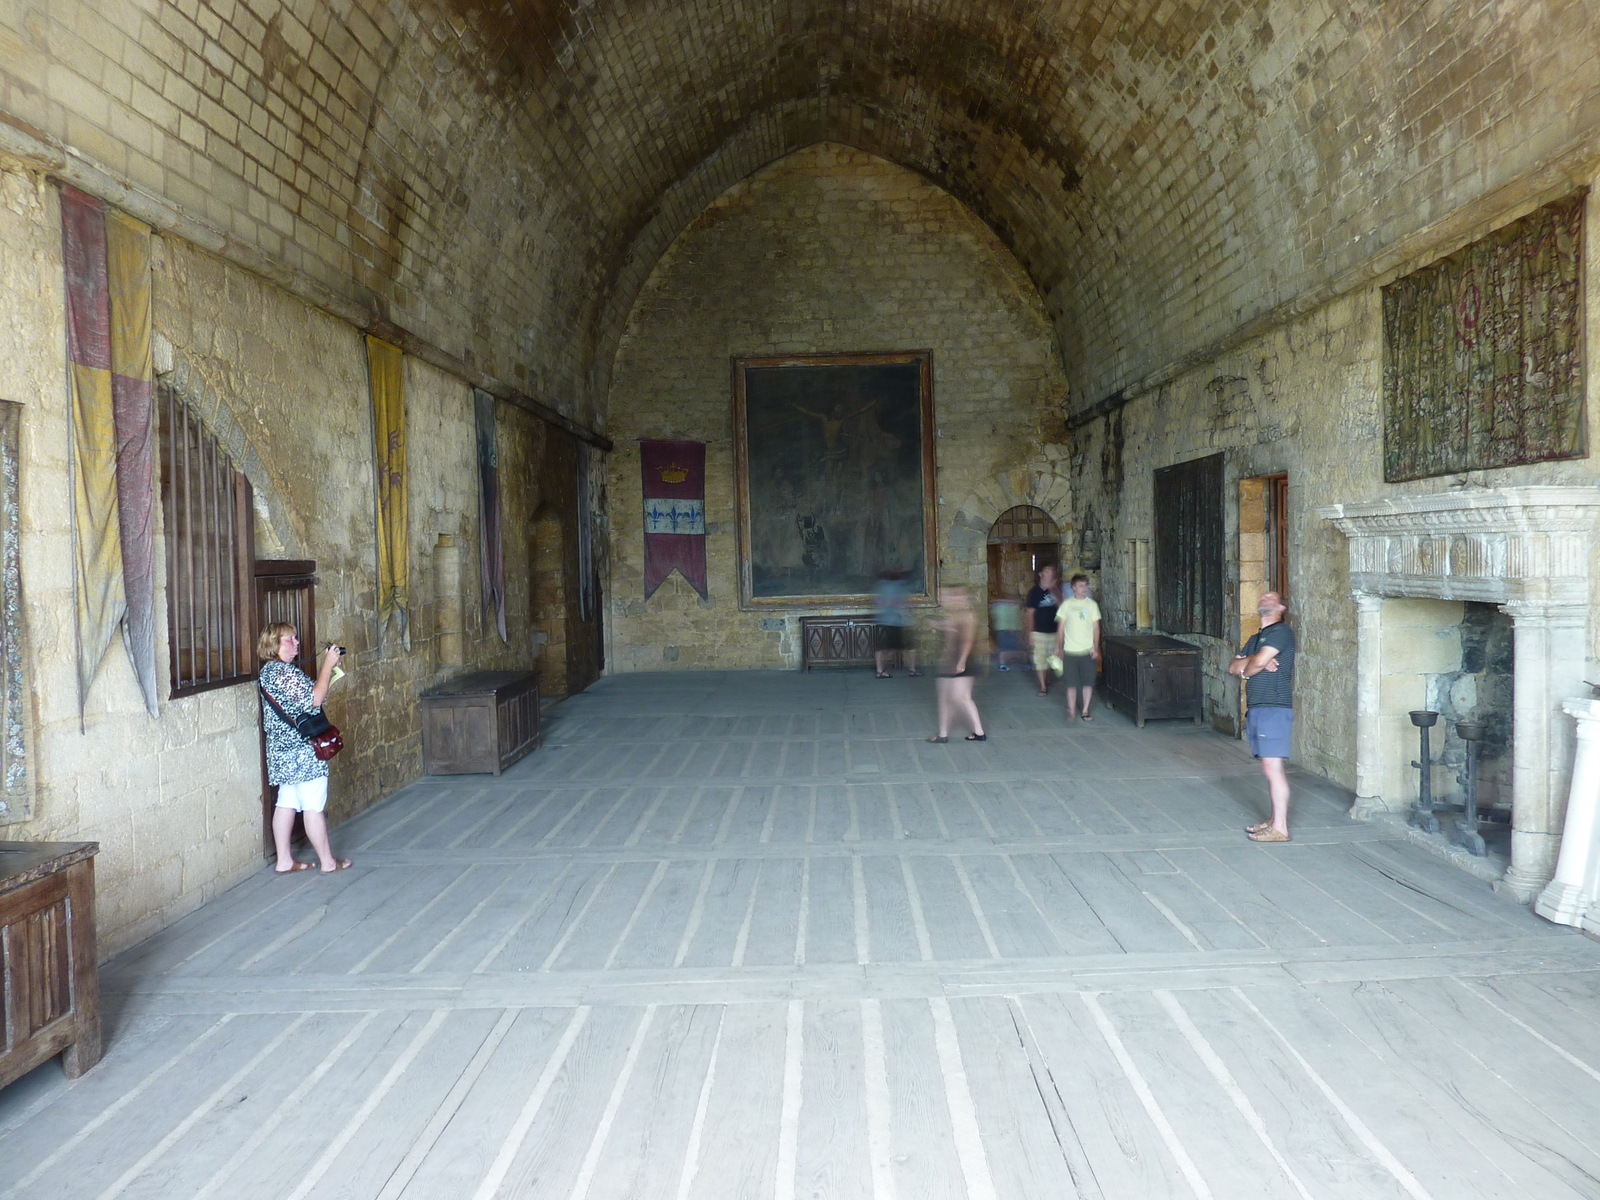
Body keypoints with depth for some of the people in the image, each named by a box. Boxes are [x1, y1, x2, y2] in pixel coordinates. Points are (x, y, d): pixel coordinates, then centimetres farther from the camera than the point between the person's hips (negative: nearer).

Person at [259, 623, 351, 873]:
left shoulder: (268, 671, 14)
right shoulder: (285, 671, -18)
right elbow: (315, 698, -23)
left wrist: (328, 669, 13)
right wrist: (328, 665, -16)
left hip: (281, 750, 10)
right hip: (303, 751, -10)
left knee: (286, 804, 13)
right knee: (314, 806, -2)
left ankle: (284, 860, 19)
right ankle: (328, 861, 7)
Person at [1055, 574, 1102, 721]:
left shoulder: (1092, 605, 4)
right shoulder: (1067, 604, 1)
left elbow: (1096, 628, 5)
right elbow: (1061, 627, 5)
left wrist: (1095, 648, -3)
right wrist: (1059, 647, 2)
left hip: (1088, 651, 1)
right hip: (1070, 651, -1)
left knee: (1088, 683, 2)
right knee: (1071, 683, 1)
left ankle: (1085, 711, 13)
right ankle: (1071, 710, 12)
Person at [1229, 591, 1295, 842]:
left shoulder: (1281, 631, -6)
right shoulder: (1255, 638, 22)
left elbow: (1258, 662, -17)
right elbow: (1233, 667, 12)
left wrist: (1246, 669, 4)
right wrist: (1254, 662, -7)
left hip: (1274, 709, -9)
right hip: (1256, 709, 9)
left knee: (1273, 768, -10)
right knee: (1269, 768, 11)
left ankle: (1280, 828, -7)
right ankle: (1275, 820, 17)